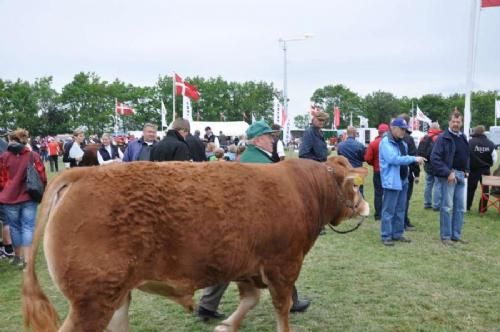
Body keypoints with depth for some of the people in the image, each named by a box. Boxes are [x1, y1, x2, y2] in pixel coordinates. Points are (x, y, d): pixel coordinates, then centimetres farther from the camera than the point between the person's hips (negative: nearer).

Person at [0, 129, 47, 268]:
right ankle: (27, 259, -1)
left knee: (15, 227, 14)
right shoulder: (33, 155, -3)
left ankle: (18, 257, 27)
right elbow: (42, 176, -1)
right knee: (28, 227, 4)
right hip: (30, 197, 0)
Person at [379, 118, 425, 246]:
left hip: (403, 180, 9)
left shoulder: (402, 143, 14)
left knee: (400, 210, 14)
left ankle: (398, 234, 24)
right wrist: (414, 159, -23)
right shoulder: (385, 142, -14)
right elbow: (394, 159, -24)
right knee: (389, 210, -4)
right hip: (392, 181, -9)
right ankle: (386, 236, 3)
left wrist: (407, 169, 3)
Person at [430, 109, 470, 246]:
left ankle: (456, 235, 20)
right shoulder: (443, 137, -10)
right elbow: (434, 158, -17)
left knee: (460, 208, 11)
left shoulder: (463, 138, 13)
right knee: (447, 207, -4)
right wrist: (448, 173, -20)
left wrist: (466, 170, 11)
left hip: (461, 175, 8)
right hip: (448, 175, -7)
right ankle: (445, 236, 4)